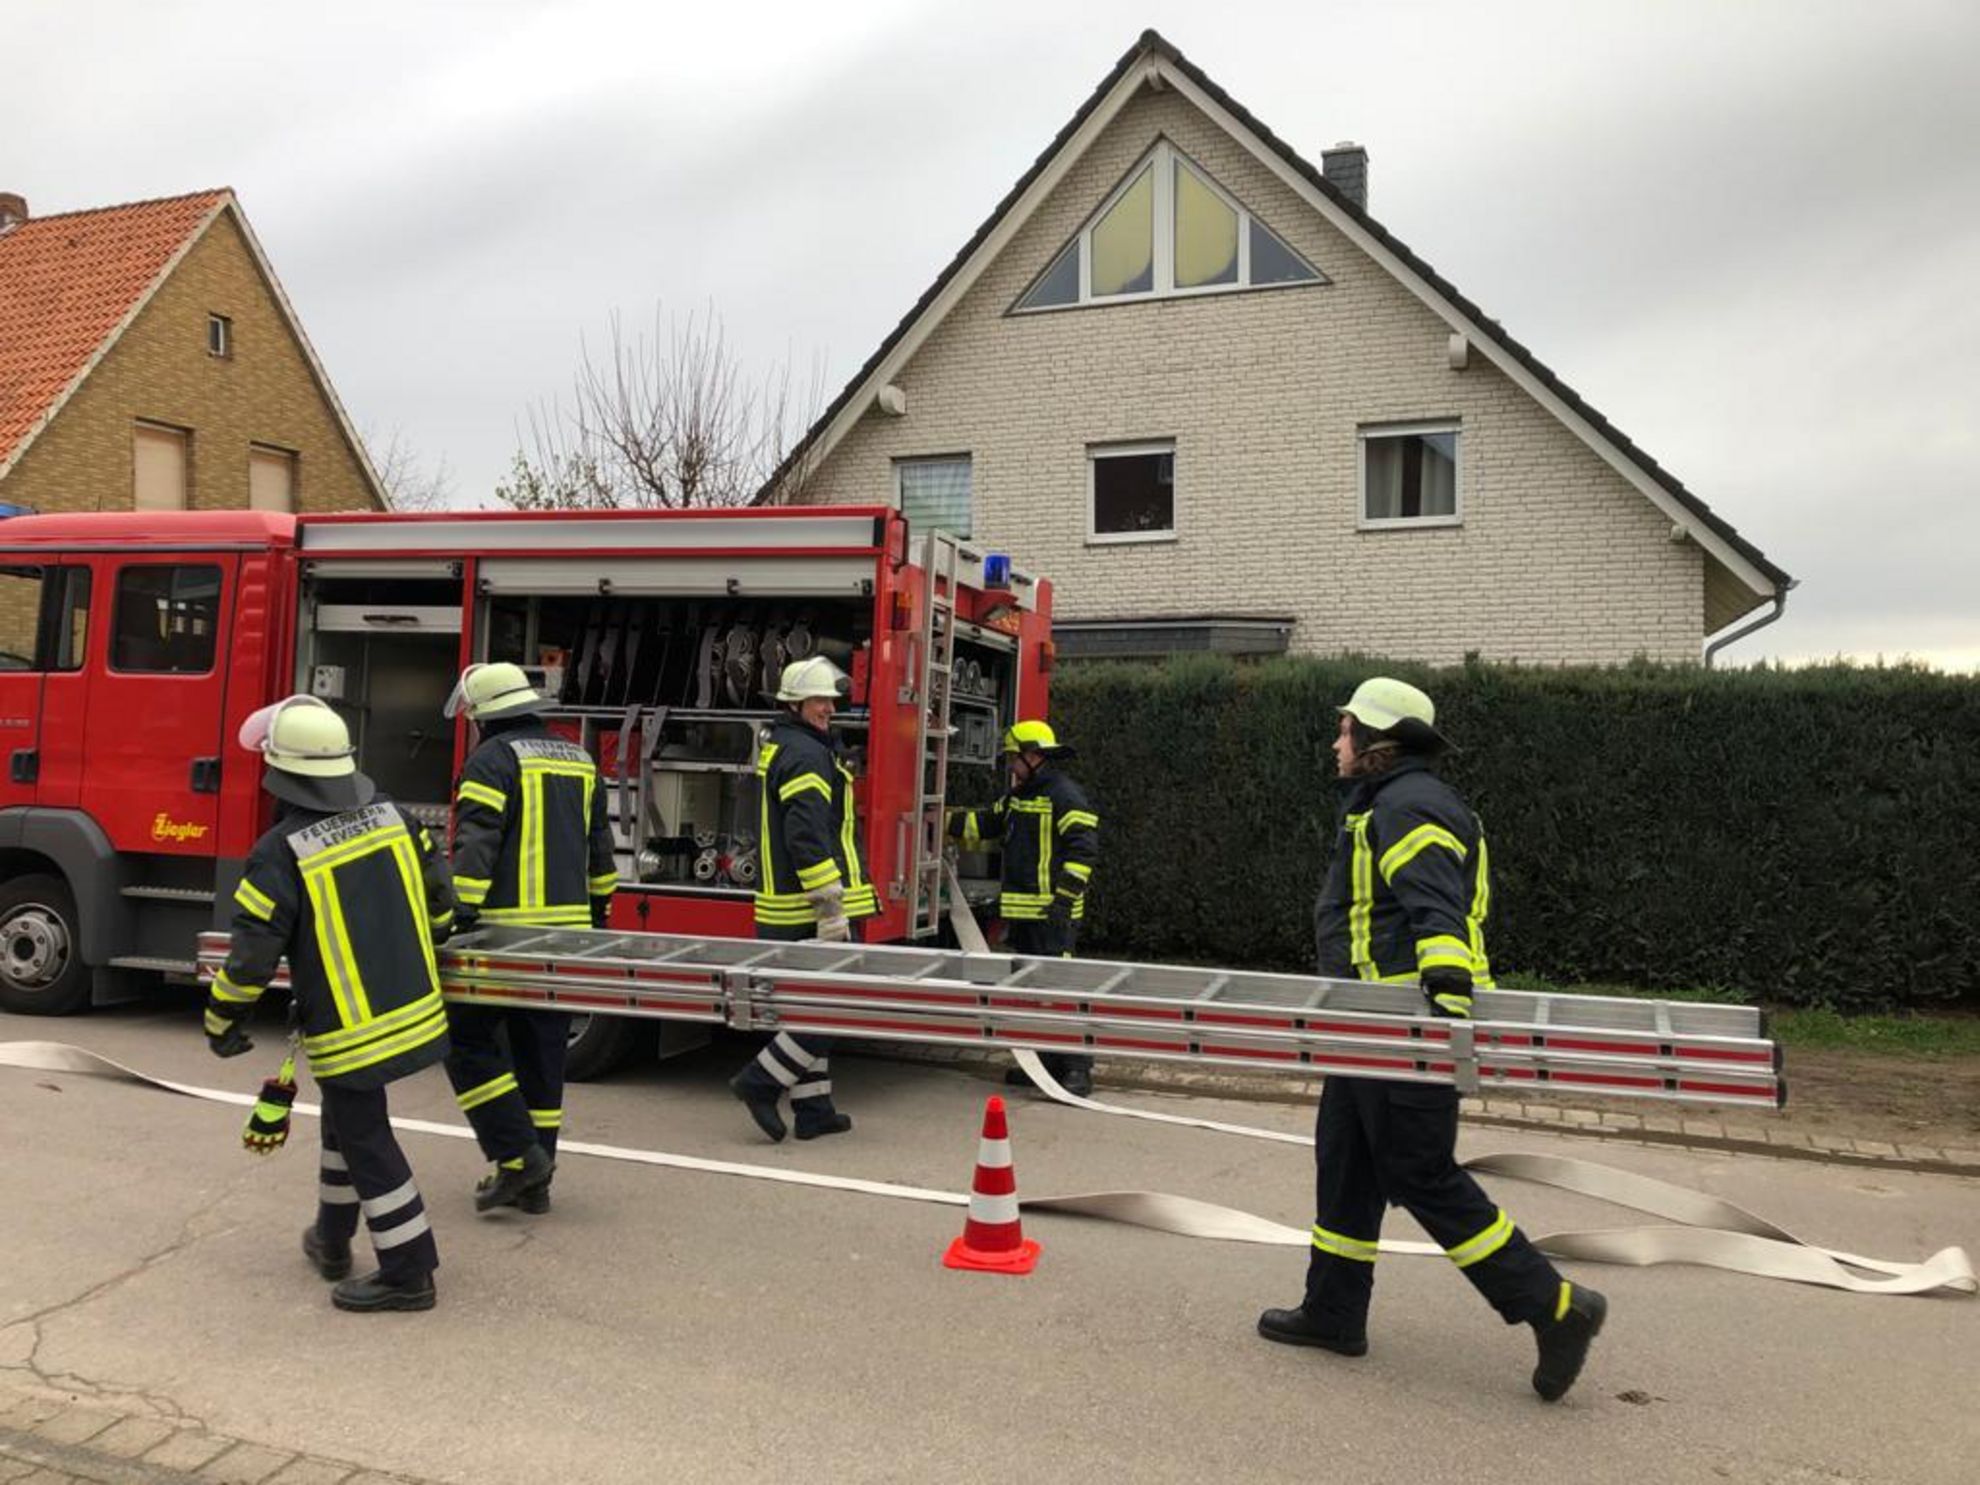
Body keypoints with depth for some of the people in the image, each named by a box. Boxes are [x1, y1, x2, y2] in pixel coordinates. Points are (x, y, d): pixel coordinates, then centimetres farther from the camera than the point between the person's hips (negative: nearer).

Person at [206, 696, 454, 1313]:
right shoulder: (389, 814, -2)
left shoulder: (281, 852, -19)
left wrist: (222, 1023, 0)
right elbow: (436, 890, 8)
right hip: (412, 1008, 7)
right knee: (346, 1117, 24)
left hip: (346, 1029, -7)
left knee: (367, 1143, 4)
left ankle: (407, 1273, 10)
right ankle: (332, 1239, 39)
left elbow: (253, 952, -16)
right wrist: (427, 937, 28)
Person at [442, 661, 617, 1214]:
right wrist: (598, 911, 29)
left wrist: (459, 916, -18)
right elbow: (600, 847, 21)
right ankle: (534, 1182, 20)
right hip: (566, 931, 7)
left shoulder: (492, 759, -7)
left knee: (467, 1040, 4)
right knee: (542, 1053, 13)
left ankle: (518, 1157, -1)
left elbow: (475, 847, -17)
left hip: (507, 927, -7)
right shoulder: (579, 760, 15)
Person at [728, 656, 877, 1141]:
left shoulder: (777, 747, 20)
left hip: (784, 908, 11)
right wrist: (831, 907, -24)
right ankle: (761, 1081, -3)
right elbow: (809, 837, -23)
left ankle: (813, 1109, 19)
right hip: (810, 907, -11)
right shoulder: (806, 755, -14)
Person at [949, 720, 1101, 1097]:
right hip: (1022, 911, 10)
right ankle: (1046, 1062, 23)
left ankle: (1077, 1068, -8)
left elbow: (1083, 850, -18)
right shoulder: (1020, 796, 18)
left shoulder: (1065, 796, -12)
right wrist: (945, 821, 21)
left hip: (1051, 914, -10)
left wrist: (1064, 897, -22)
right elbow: (987, 823, 28)